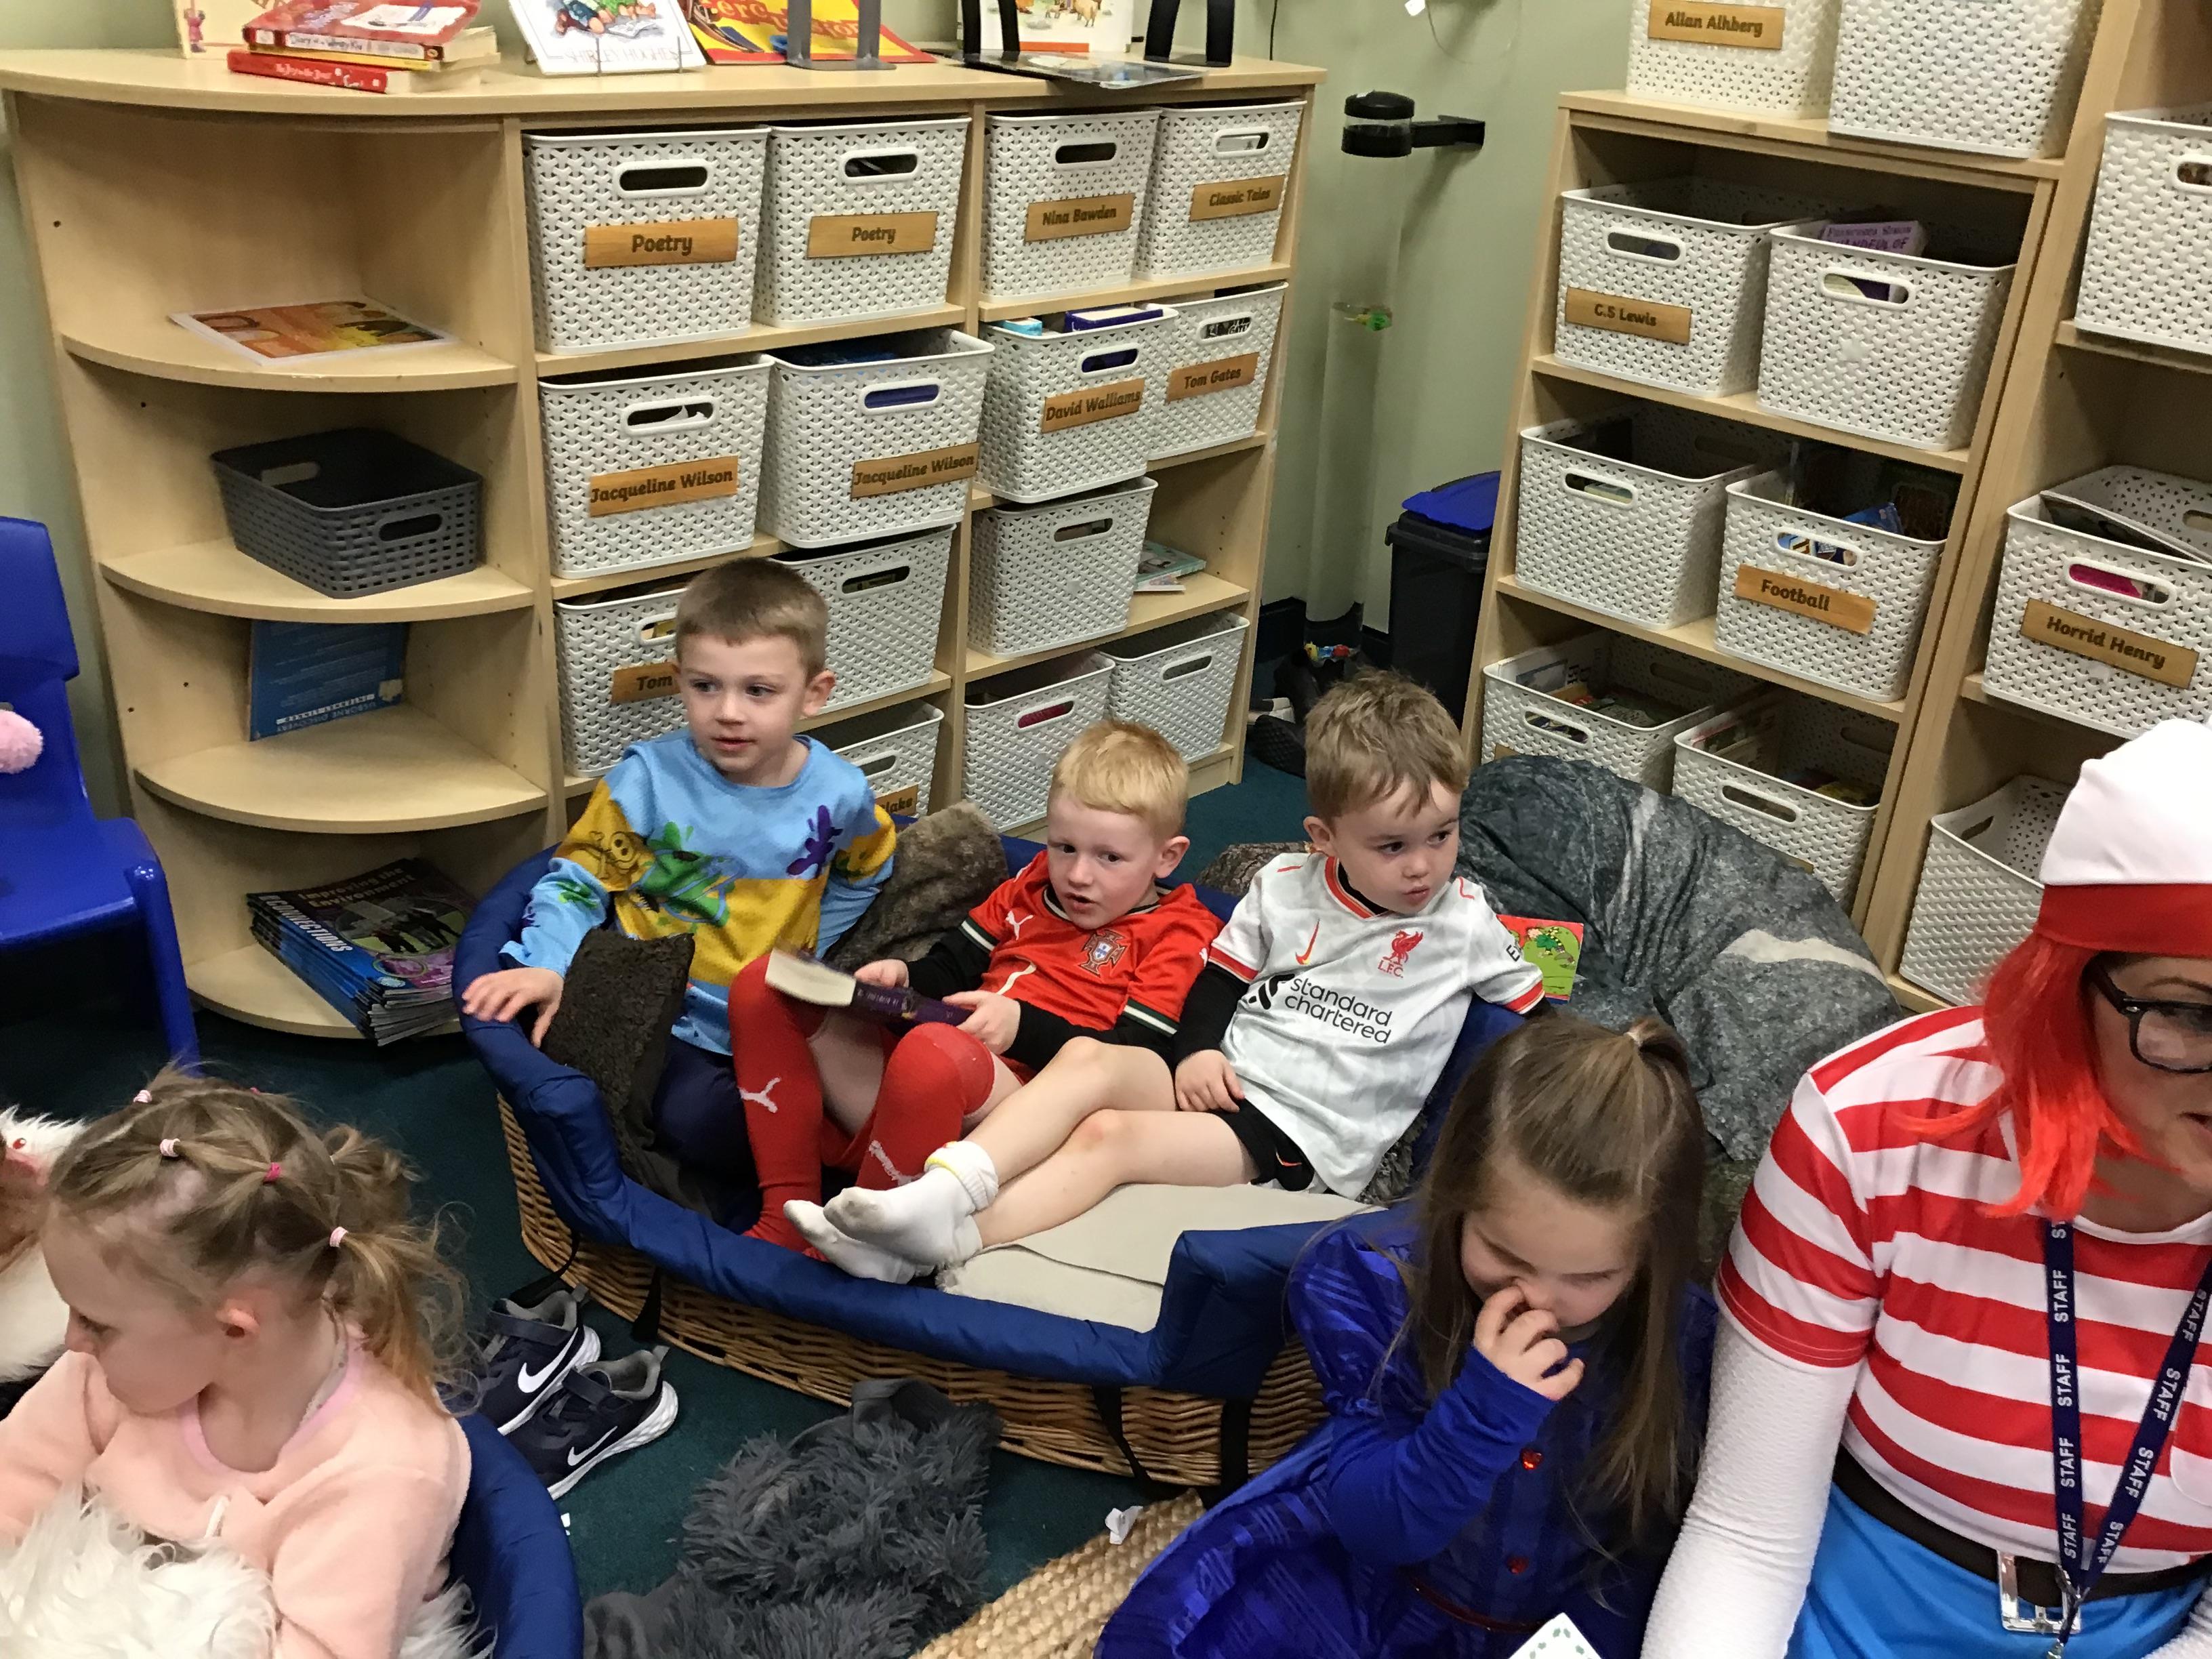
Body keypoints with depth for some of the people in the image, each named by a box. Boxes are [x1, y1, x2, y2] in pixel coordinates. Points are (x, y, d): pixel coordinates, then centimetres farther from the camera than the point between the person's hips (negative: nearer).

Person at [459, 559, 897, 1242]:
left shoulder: (840, 795, -3)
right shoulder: (648, 780, -10)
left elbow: (858, 885, 18)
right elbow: (577, 880, -2)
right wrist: (551, 968, -20)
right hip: (668, 1021, -2)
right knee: (695, 1118, -31)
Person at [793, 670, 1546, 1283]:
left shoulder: (1464, 921, 3)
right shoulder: (1284, 887, 10)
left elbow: (1540, 1018, 10)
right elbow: (1221, 976, 14)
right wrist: (1199, 1049, -3)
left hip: (1301, 1140, -4)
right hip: (1221, 1084, 4)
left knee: (1111, 1134, -27)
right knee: (1088, 1059, -25)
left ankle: (942, 1244, -38)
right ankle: (940, 1193, -37)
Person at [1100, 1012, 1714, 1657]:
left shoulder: (1681, 1337, -18)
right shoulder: (1369, 1282, -21)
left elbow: (1646, 1547, -5)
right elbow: (1371, 1525, -21)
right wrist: (1482, 1410, -36)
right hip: (1379, 1587, -1)